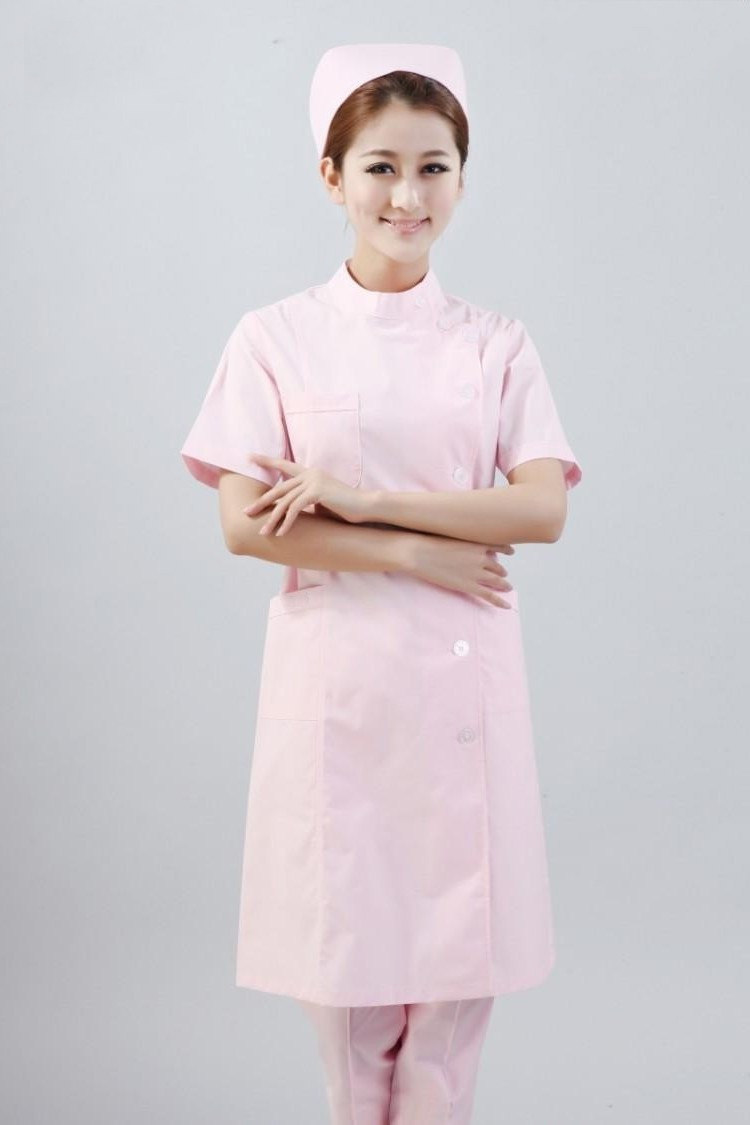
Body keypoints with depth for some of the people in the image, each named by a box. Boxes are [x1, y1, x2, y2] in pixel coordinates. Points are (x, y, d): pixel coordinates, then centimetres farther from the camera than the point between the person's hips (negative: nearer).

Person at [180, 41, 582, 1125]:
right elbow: (244, 524, -7)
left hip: (462, 673, 1)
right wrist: (413, 554, -14)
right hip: (335, 670, -1)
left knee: (457, 954, 6)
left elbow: (542, 510, -7)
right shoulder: (277, 336, 1)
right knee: (346, 945, 7)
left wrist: (357, 498, -14)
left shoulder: (496, 343, 4)